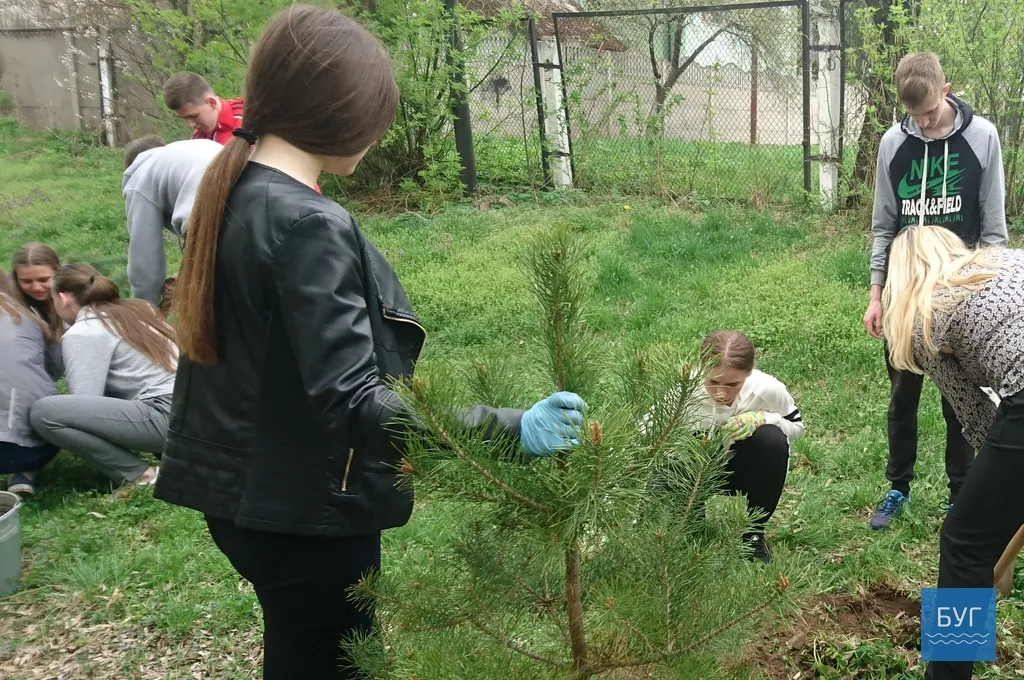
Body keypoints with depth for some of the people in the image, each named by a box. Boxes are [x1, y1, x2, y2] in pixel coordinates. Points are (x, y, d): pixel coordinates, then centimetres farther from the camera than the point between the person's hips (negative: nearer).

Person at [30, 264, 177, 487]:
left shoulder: (82, 333, -2)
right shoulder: (139, 308, 21)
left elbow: (85, 405, -7)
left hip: (167, 417, -9)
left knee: (43, 412, -9)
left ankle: (140, 475, -6)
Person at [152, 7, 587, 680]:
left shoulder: (233, 192, 3)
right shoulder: (308, 225, -25)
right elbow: (352, 403, -30)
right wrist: (508, 429, -34)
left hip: (240, 492, 9)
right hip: (306, 511, -9)